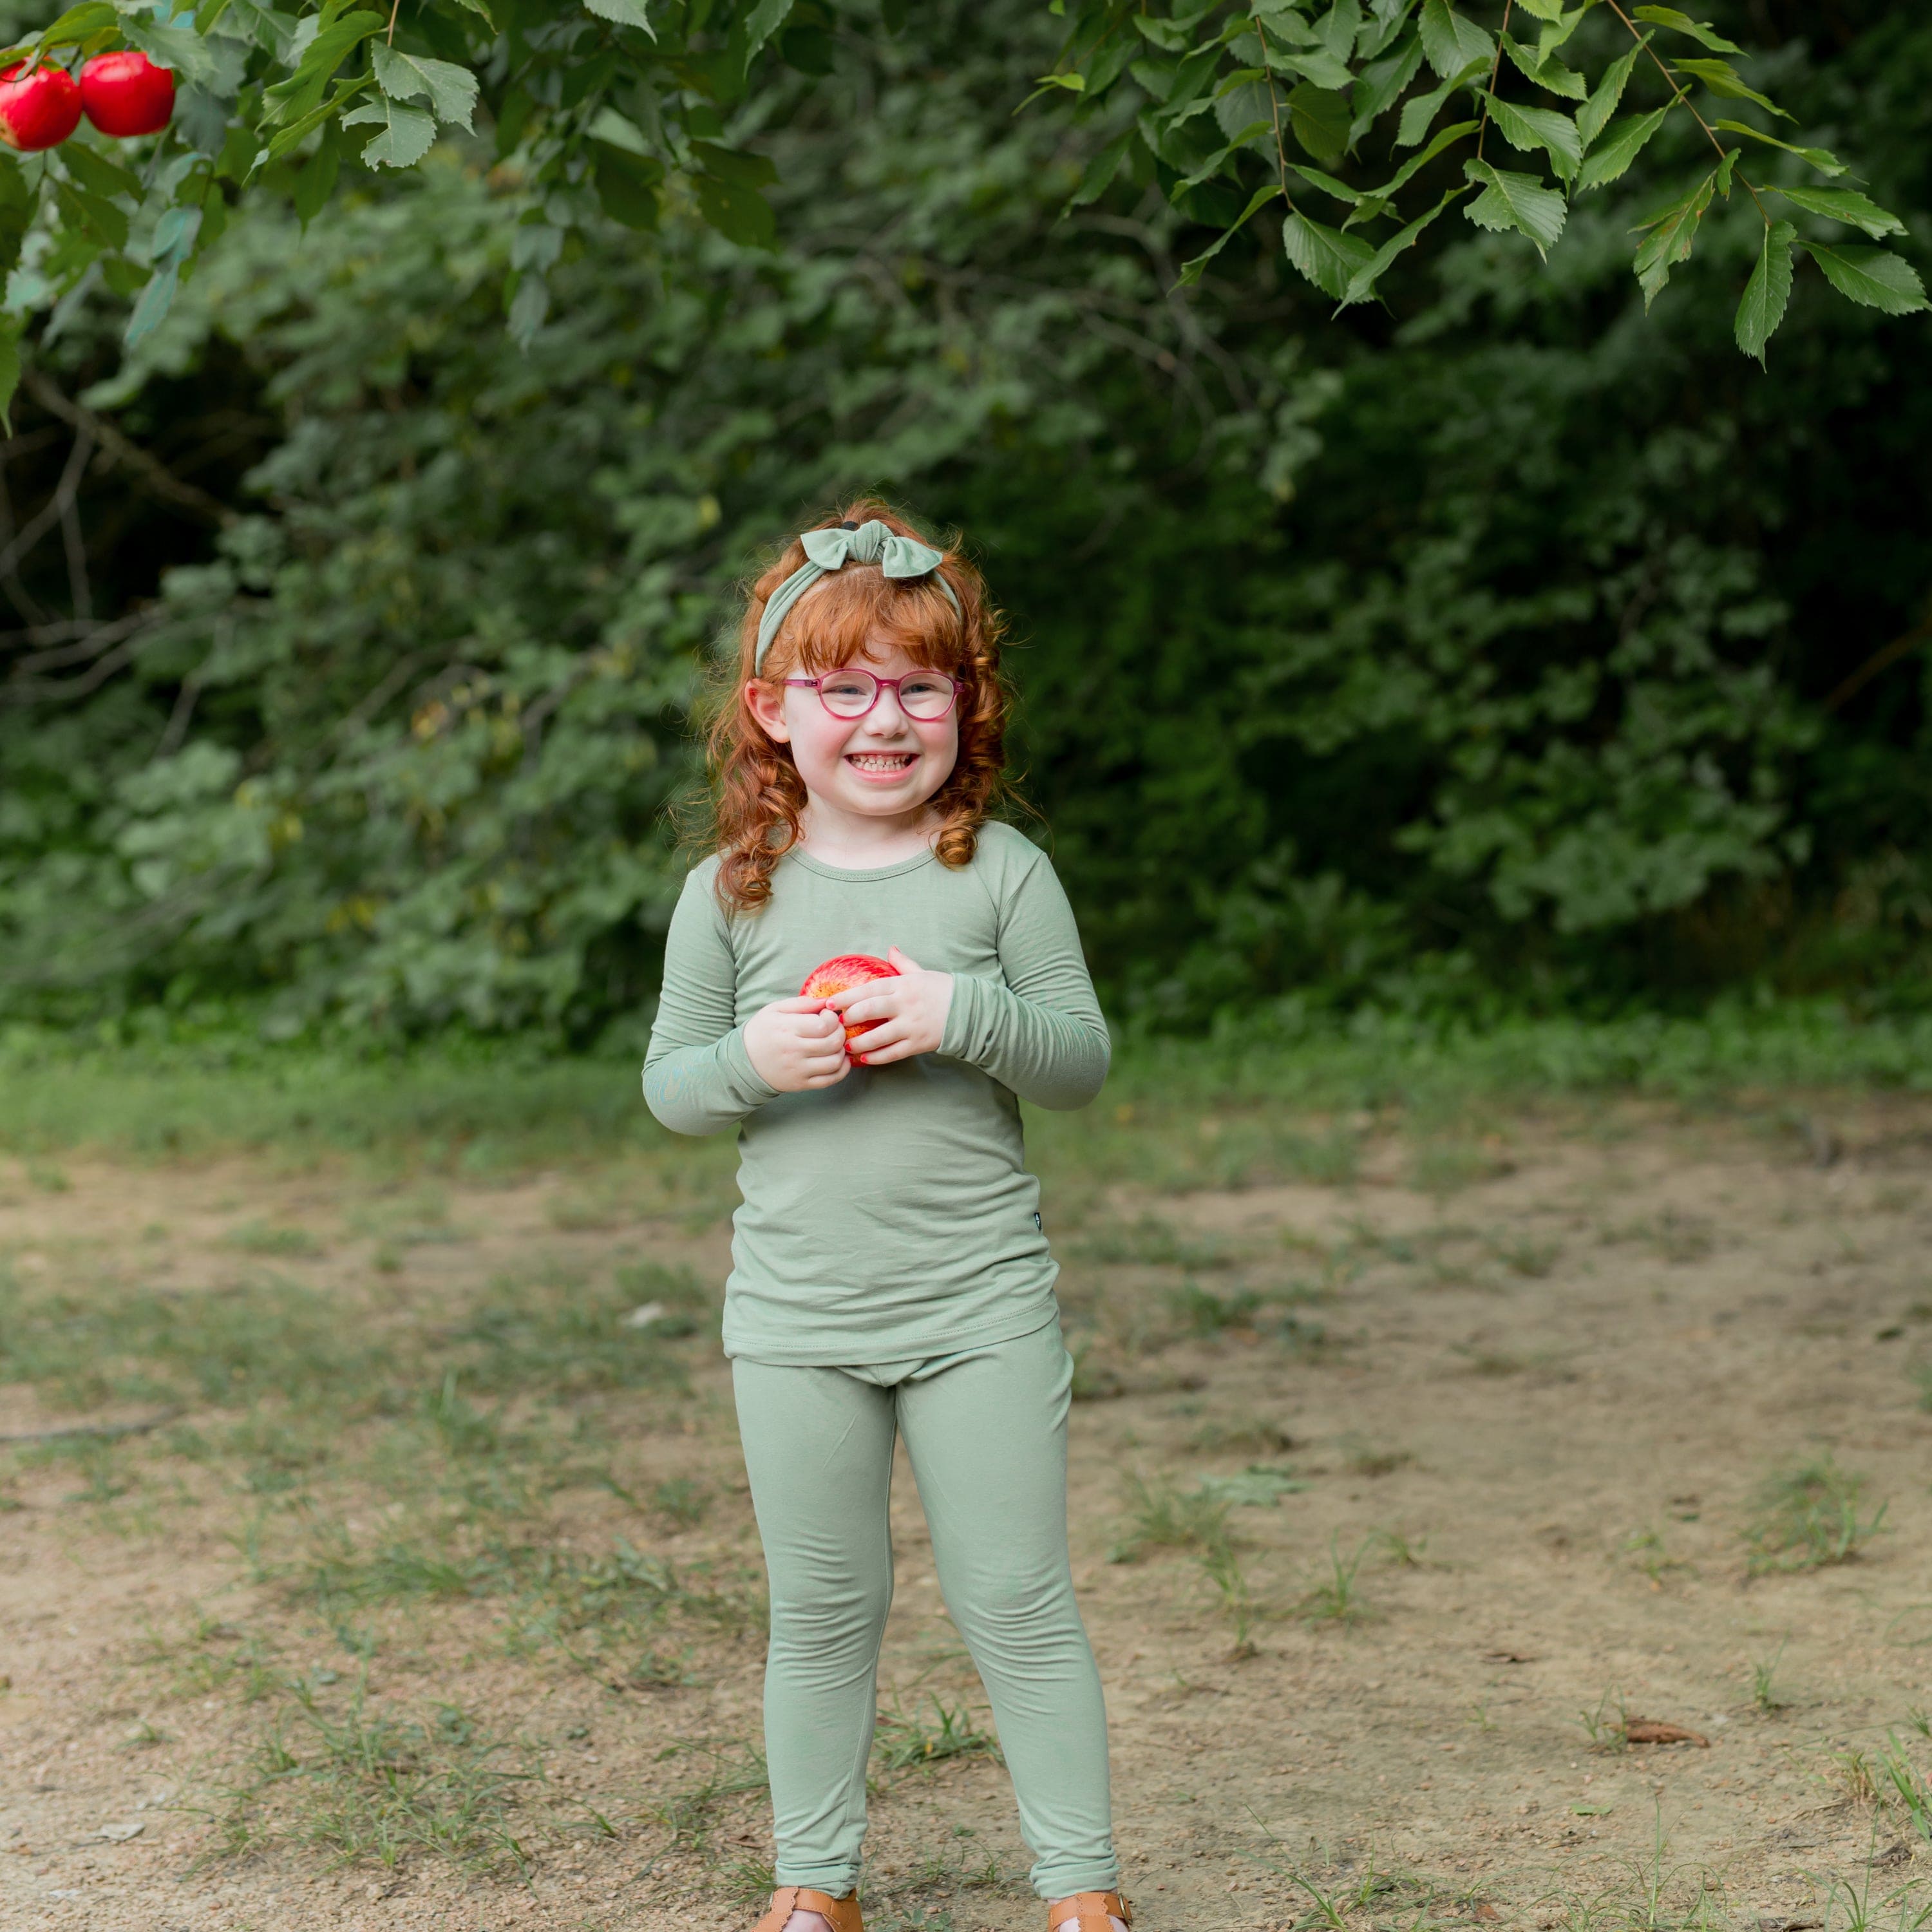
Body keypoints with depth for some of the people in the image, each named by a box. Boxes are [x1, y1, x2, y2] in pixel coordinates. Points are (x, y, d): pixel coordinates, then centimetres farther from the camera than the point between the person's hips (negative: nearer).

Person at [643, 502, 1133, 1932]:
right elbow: (670, 1085, 4)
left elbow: (1084, 1059, -3)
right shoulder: (732, 893, 0)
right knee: (822, 1613, 12)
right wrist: (753, 1060, -17)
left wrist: (966, 1015, -21)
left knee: (1019, 1604, 4)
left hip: (982, 1309, -1)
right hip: (797, 1318, 2)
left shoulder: (1001, 873, -4)